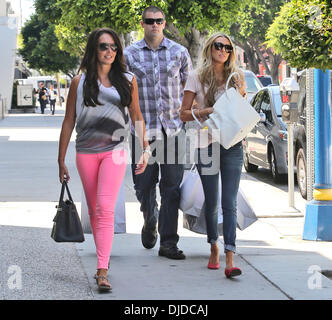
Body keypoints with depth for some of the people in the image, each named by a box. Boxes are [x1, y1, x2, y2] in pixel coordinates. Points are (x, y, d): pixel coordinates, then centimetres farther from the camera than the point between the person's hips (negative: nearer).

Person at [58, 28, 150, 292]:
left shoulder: (127, 80, 6)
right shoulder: (80, 82, 4)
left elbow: (137, 116, 14)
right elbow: (69, 122, 7)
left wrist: (145, 149, 9)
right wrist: (61, 160, 5)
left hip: (115, 151, -2)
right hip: (86, 153, 2)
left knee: (105, 209, -14)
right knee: (94, 211, 9)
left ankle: (102, 271, -19)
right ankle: (103, 259, 24)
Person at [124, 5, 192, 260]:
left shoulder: (179, 52, 7)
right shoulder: (130, 54, 6)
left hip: (173, 127, 0)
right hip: (142, 128, 0)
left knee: (172, 186, -3)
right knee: (144, 184, 4)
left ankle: (169, 243, 1)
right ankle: (150, 223, 35)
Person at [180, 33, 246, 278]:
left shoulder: (236, 76, 10)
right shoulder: (197, 77, 3)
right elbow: (184, 114, 3)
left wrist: (240, 94, -1)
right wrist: (207, 111, -13)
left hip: (232, 145, 1)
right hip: (207, 144, 0)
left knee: (230, 203, -8)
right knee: (212, 202, 8)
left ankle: (230, 260, -16)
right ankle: (214, 248, 30)